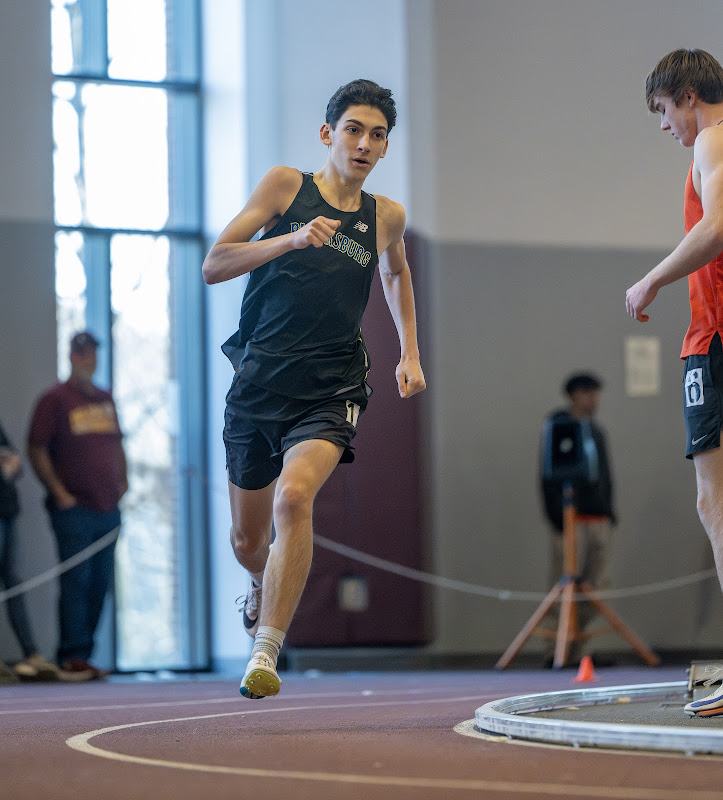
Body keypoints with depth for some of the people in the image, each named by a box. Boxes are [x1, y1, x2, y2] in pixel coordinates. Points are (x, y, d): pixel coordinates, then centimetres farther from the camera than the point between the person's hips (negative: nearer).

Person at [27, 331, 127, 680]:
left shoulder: (105, 400, 17)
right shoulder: (55, 399, -3)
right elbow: (37, 450, -6)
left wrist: (122, 484, 12)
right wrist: (59, 494, -11)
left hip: (108, 508, 6)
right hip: (74, 508, -6)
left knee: (100, 583, 5)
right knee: (76, 582, -8)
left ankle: (81, 655, 12)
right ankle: (72, 656, -5)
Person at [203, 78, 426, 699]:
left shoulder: (386, 217, 9)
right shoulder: (284, 185, 1)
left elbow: (396, 273, 32)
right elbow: (213, 267, -5)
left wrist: (410, 354, 22)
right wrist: (294, 238, -18)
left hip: (330, 390, 0)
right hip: (257, 382, 0)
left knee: (294, 497, -29)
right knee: (248, 541, 13)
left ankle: (266, 651, -27)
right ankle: (266, 586, 50)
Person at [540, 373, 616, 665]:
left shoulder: (597, 431, 19)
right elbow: (549, 476, -8)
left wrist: (609, 511, 15)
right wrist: (558, 516, -15)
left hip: (599, 519, 7)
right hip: (572, 520, -7)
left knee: (596, 585, 2)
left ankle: (574, 649, 7)